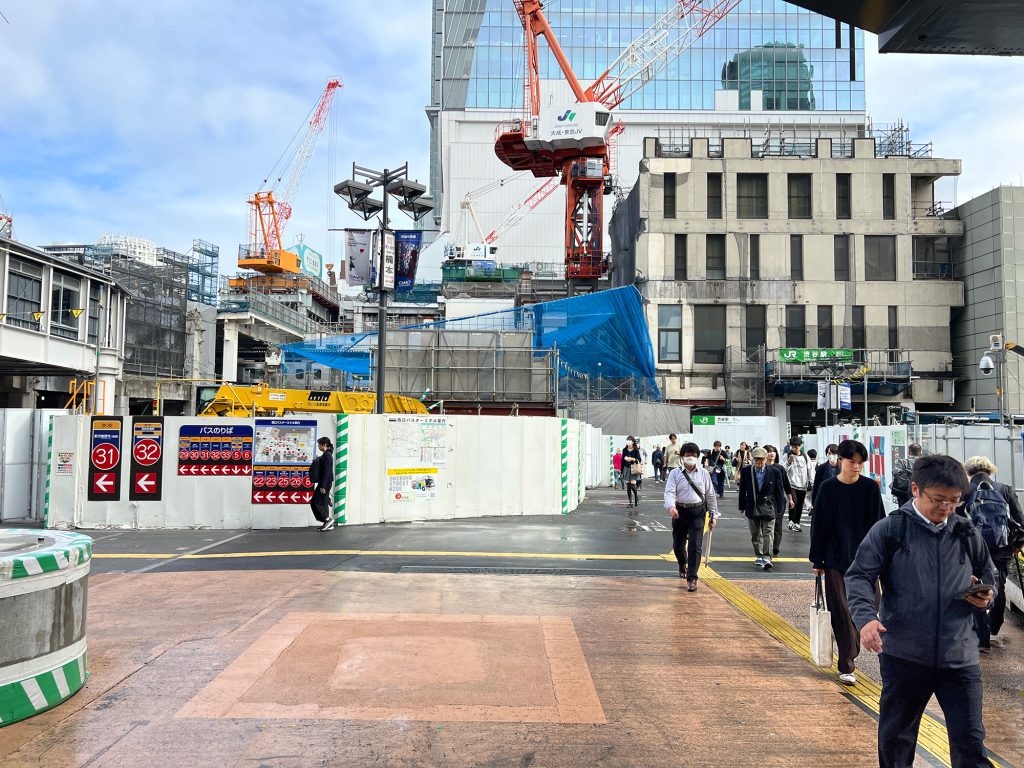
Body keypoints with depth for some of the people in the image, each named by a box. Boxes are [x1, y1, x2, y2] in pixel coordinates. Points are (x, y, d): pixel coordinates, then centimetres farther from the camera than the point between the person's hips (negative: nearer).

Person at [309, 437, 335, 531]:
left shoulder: (327, 456, -16)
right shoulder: (326, 455, 14)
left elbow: (326, 472, -21)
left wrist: (323, 486, -22)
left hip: (325, 483, -10)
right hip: (324, 482, 10)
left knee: (315, 502, -6)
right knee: (323, 503, 11)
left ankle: (328, 519, -1)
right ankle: (328, 524, 16)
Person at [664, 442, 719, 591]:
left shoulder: (704, 473, 4)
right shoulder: (675, 473, 0)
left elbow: (710, 495, 9)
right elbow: (669, 492, -12)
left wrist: (713, 515, 8)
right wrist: (671, 506, -31)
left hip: (698, 512, -1)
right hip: (680, 511, 1)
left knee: (695, 546, -10)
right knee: (678, 545, 15)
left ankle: (692, 578, -6)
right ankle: (683, 566, 46)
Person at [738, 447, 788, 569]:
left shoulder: (774, 472, -5)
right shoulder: (746, 471, -2)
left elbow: (779, 492, 1)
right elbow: (742, 490, 5)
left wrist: (779, 509, 0)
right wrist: (742, 507, 6)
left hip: (768, 507, -2)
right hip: (752, 507, 2)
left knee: (768, 533, -8)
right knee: (755, 534, 12)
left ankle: (767, 558, -10)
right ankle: (759, 556, 25)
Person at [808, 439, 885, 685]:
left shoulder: (870, 488, 0)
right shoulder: (828, 489, -2)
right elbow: (818, 525, 1)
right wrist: (817, 561, 0)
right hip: (836, 560, -1)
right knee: (841, 611, -2)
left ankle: (849, 656, 28)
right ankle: (846, 666, 4)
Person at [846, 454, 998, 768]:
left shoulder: (967, 533, 6)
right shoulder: (890, 530, -5)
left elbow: (989, 576, 19)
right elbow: (859, 576, -8)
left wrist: (986, 595, -4)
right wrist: (865, 616, -25)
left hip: (959, 657, 2)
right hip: (904, 655, -2)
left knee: (971, 742, 3)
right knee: (896, 736, 14)